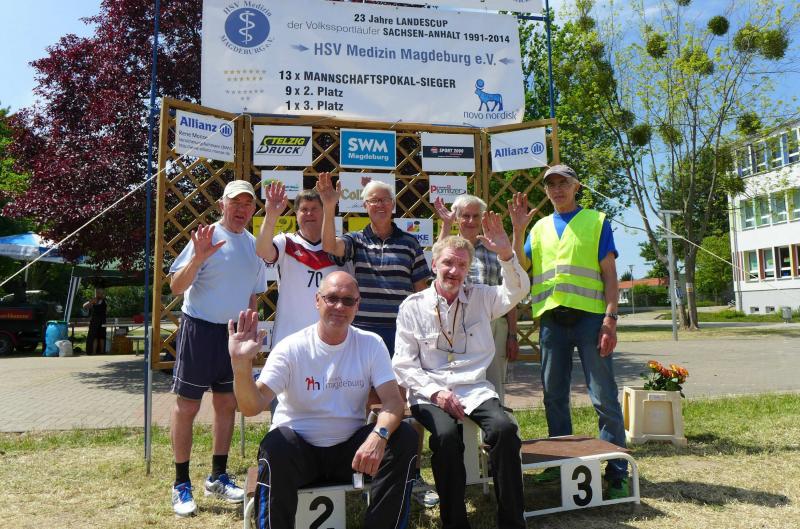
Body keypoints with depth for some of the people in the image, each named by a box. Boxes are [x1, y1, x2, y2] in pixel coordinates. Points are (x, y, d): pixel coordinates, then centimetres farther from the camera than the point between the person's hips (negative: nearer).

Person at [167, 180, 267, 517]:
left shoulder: (254, 246, 7)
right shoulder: (207, 238, -12)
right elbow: (176, 287, -17)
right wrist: (198, 258, -32)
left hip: (234, 331, 6)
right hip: (200, 328, -6)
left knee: (227, 404, 13)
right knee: (187, 406, 1)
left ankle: (218, 477, 27)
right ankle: (181, 484, 14)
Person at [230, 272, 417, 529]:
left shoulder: (371, 344, -3)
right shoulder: (291, 348, -10)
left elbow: (392, 400, -11)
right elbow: (252, 407, -17)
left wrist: (379, 435, -33)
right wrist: (241, 364, -36)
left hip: (350, 447, 3)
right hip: (298, 448, -2)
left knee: (404, 438, -21)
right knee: (275, 446, -34)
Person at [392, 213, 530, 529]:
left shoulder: (480, 298, 11)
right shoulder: (413, 307, 4)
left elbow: (517, 291, -5)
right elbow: (404, 365, 1)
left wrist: (506, 255, -21)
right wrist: (436, 392, -13)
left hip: (475, 389, 2)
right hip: (430, 393, -2)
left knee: (504, 428, -27)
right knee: (447, 435, -32)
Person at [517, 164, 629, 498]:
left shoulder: (596, 221, 7)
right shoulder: (540, 227, 17)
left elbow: (609, 274, 1)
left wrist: (610, 319, -10)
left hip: (589, 316, -4)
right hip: (552, 318, 4)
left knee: (604, 398, -3)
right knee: (554, 397, 10)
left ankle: (617, 473, 6)